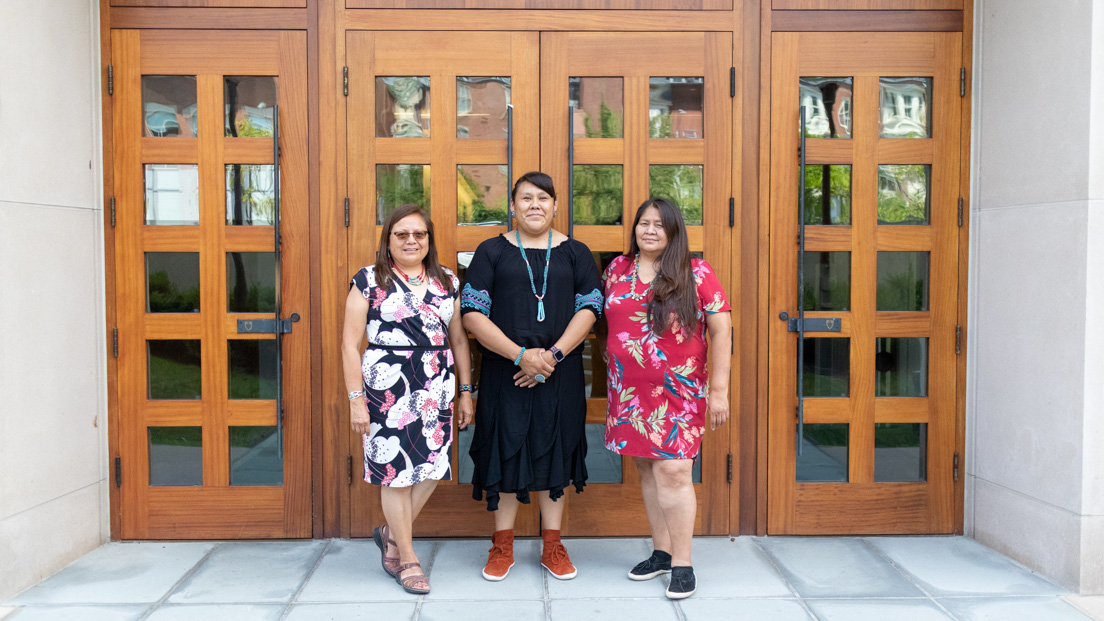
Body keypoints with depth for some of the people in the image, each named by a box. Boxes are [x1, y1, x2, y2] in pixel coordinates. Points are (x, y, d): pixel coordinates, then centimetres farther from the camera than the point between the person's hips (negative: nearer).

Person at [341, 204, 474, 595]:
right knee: (396, 467, 0)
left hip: (436, 390, 4)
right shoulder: (369, 281, 0)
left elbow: (458, 340, 15)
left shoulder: (447, 282, 12)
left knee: (431, 466, 4)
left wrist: (466, 391, 12)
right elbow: (350, 343, -3)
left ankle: (392, 534, 30)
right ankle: (407, 559, 16)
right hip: (387, 388, -4)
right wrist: (355, 398, -8)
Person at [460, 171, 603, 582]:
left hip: (560, 373, 1)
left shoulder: (575, 253, 7)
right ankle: (502, 545, 19)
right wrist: (521, 355, -16)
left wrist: (552, 355, -14)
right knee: (504, 449, 4)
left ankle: (552, 545, 20)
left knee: (553, 450, 7)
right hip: (503, 371, -1)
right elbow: (472, 313, -6)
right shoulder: (492, 252, 2)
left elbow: (589, 308, 0)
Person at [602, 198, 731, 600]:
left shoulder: (696, 273, -4)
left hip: (679, 390, -4)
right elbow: (606, 321, 19)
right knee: (647, 469, 10)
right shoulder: (618, 269, 8)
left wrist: (719, 390, -8)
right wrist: (613, 359, 13)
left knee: (673, 471, -9)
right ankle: (661, 552, 24)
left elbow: (721, 330, -5)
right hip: (629, 391, 4)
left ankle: (682, 563, 3)